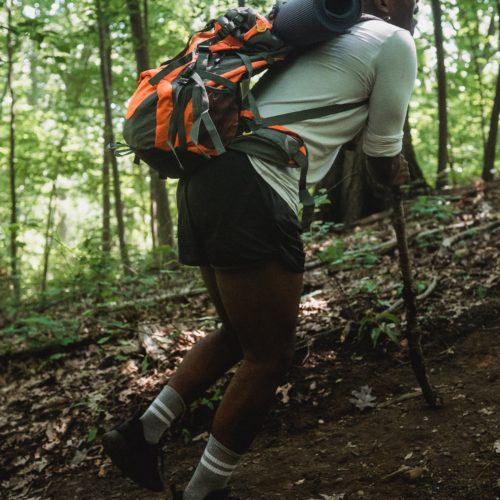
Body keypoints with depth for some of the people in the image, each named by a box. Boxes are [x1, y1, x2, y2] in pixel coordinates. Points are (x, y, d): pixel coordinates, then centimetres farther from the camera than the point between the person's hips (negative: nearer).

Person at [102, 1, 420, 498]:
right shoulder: (395, 42, 4)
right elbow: (383, 163, 11)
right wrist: (397, 175, 33)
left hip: (206, 175, 9)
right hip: (251, 193, -9)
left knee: (239, 336, 22)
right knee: (269, 357, 3)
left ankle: (142, 432, 21)